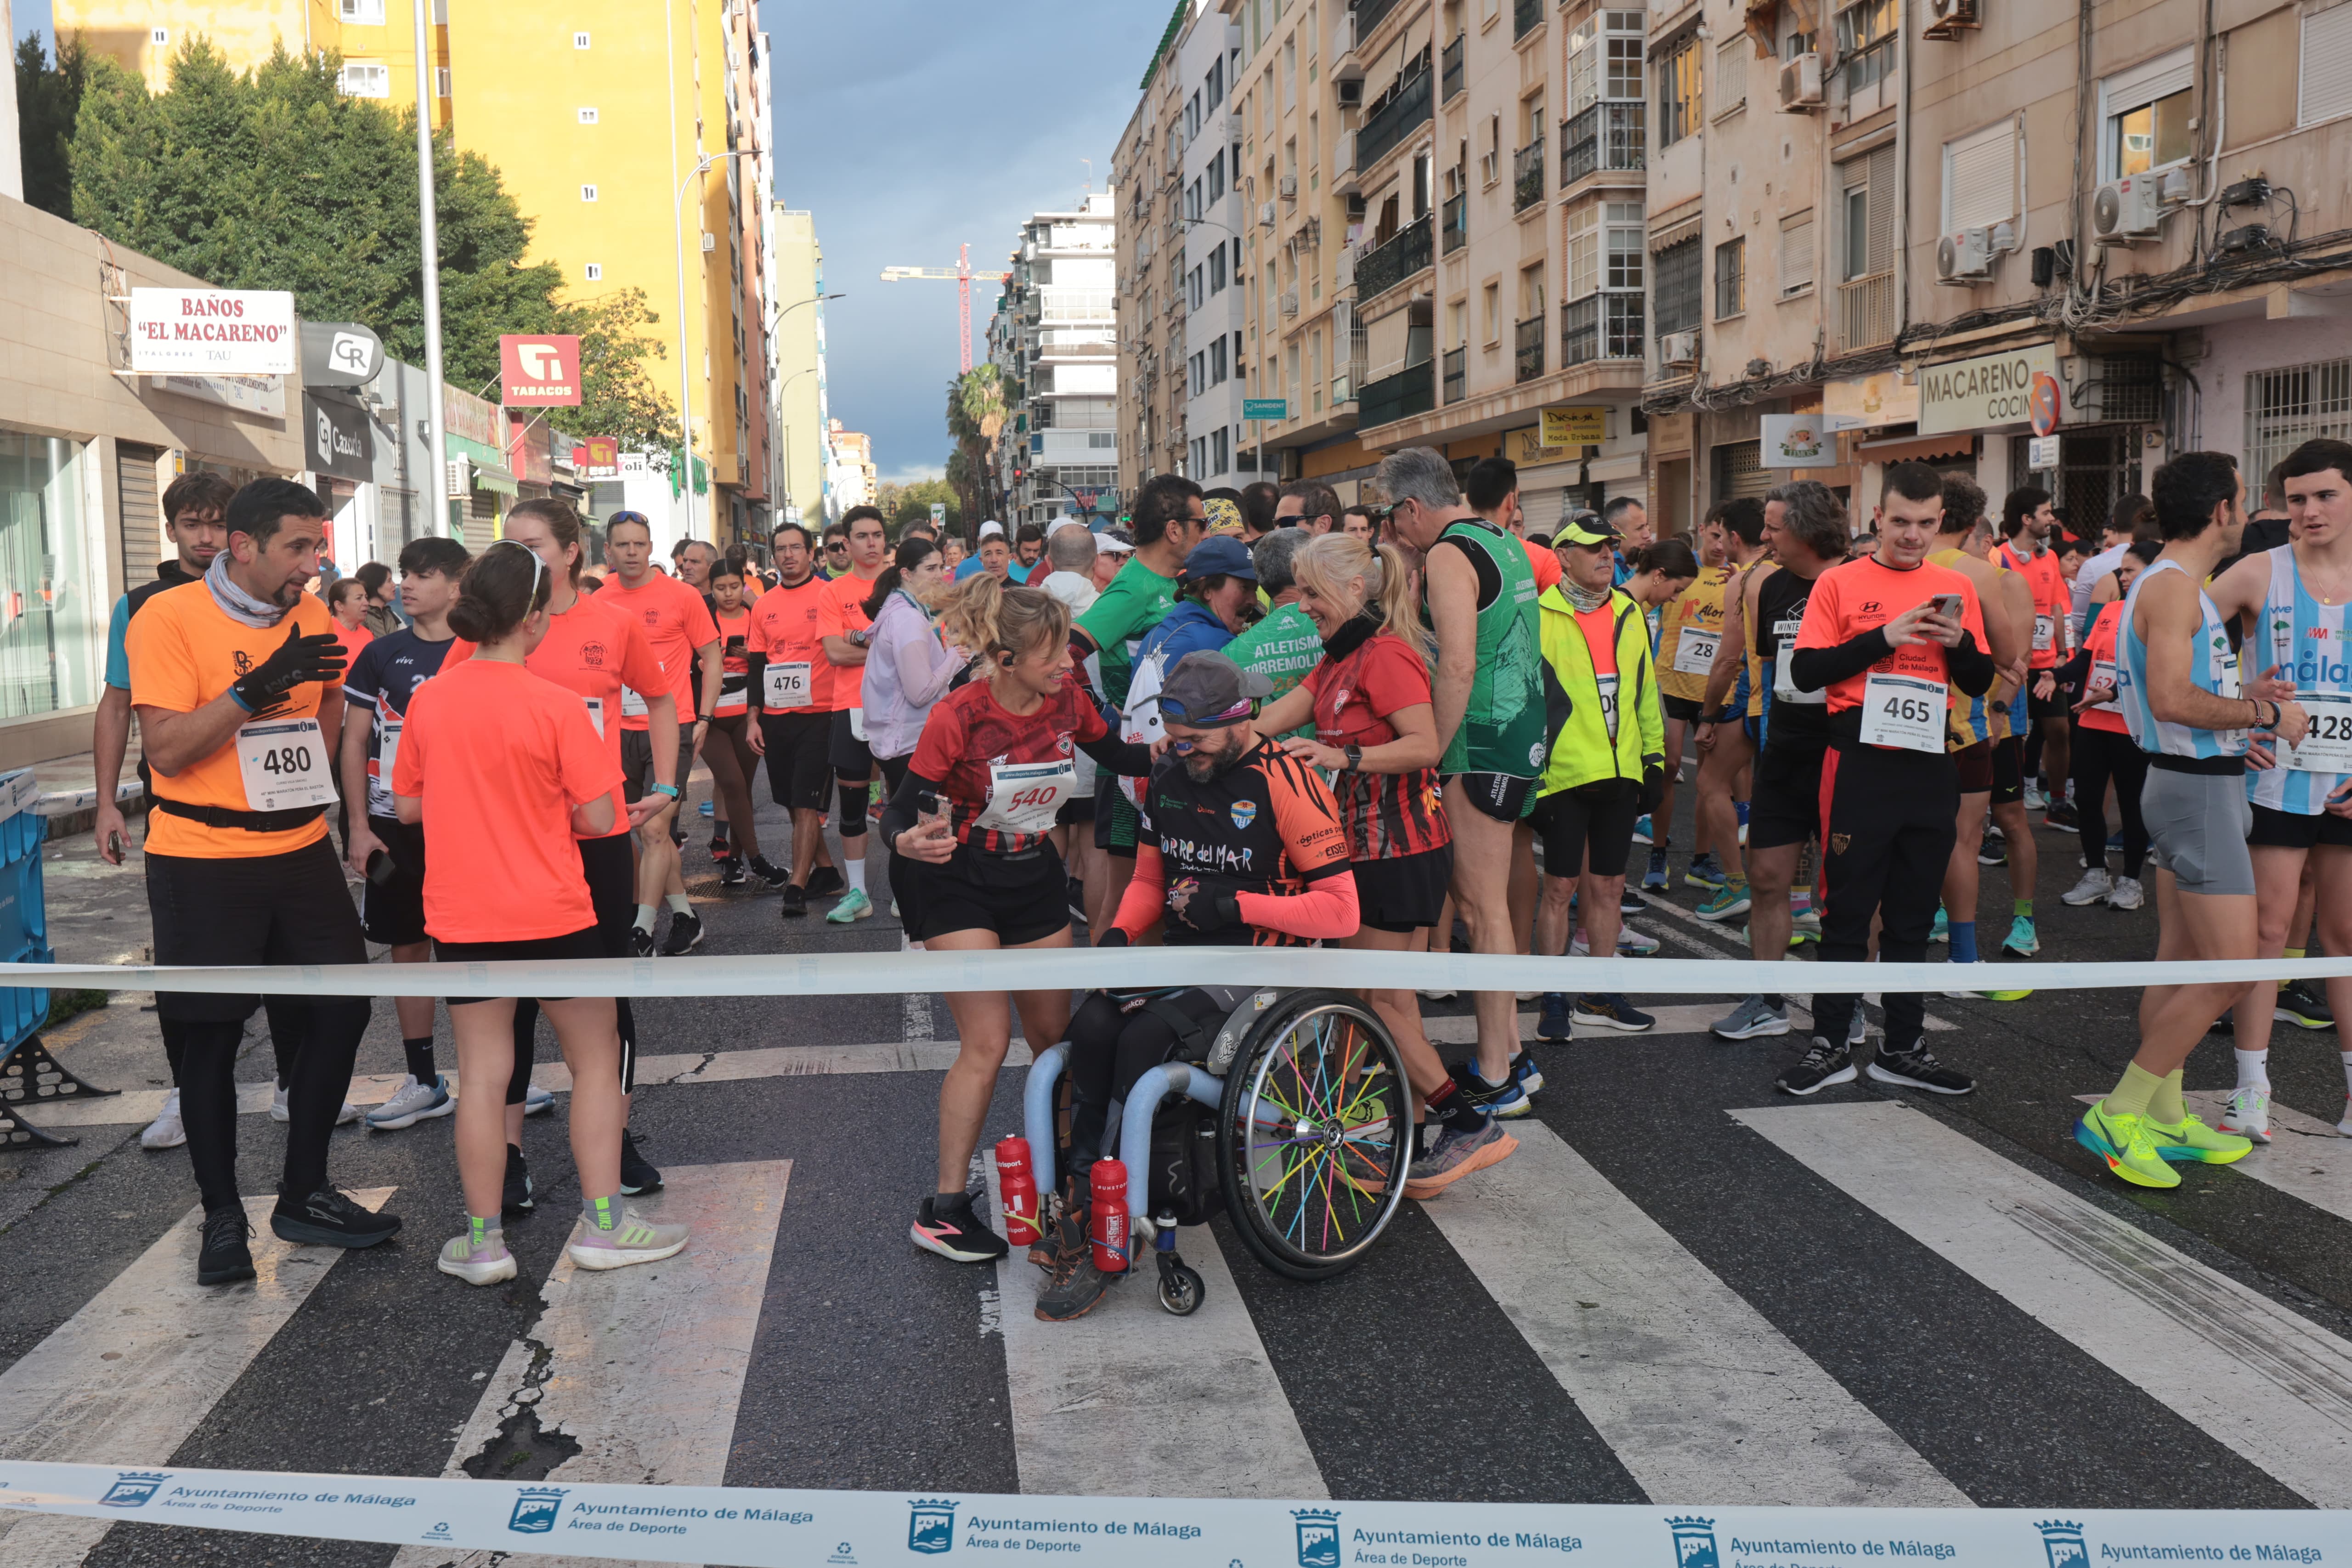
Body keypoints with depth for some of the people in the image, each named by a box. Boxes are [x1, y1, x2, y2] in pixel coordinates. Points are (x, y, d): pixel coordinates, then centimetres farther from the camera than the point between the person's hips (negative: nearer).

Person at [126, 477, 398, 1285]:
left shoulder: (311, 616, 5)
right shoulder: (168, 616, -11)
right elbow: (165, 747, -16)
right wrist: (255, 688, -25)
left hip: (300, 851, 5)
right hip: (201, 862, -5)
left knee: (342, 1007, 5)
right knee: (209, 1036, 3)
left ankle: (304, 1195, 20)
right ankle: (222, 1216, 17)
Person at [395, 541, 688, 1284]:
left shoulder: (427, 700, -2)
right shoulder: (556, 706, -14)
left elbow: (409, 806, 8)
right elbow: (598, 818, -12)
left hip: (462, 916, 4)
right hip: (552, 915, -3)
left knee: (482, 1073, 9)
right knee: (596, 1060, 11)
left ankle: (484, 1240, 14)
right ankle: (602, 1223, 13)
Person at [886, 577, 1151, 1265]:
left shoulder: (1067, 700, -9)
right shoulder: (959, 716, -23)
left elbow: (1119, 757, 8)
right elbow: (903, 807, -20)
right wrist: (907, 842, -42)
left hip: (1034, 878, 6)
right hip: (959, 883, -6)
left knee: (1055, 1035, 10)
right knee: (988, 1044, -11)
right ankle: (943, 1211, -2)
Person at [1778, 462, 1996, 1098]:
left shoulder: (1957, 588, 11)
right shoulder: (1840, 583, -1)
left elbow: (1981, 683, 12)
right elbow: (1805, 671, -8)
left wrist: (1959, 643, -8)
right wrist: (1882, 640, -16)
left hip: (1930, 768, 4)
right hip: (1861, 765, -4)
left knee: (1913, 915, 11)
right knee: (1848, 912, 2)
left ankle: (1904, 1048, 20)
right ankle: (1831, 1046, 11)